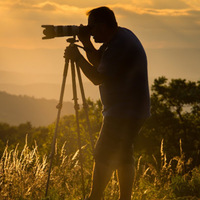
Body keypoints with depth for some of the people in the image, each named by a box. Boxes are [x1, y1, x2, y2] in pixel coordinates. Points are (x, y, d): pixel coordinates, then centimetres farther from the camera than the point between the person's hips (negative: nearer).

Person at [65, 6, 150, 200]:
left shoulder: (121, 45, -21)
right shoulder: (121, 36, 11)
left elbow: (99, 78, -19)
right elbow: (99, 62, 21)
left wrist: (77, 57, -10)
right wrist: (86, 44, 5)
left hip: (124, 113, -11)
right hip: (134, 111, 11)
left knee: (103, 156, -8)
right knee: (123, 157, 12)